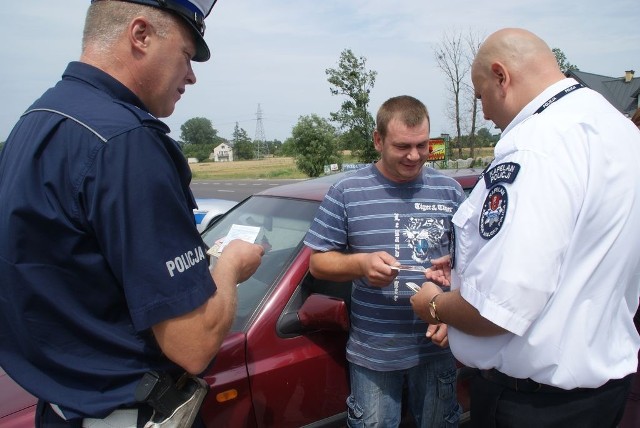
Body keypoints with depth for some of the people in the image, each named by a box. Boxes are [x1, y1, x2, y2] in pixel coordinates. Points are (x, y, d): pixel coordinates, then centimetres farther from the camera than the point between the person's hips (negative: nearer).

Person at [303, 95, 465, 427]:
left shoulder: (449, 191, 0)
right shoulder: (346, 193, -5)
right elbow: (318, 263, -2)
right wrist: (361, 263, -21)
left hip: (436, 346, 2)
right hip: (372, 351, -1)